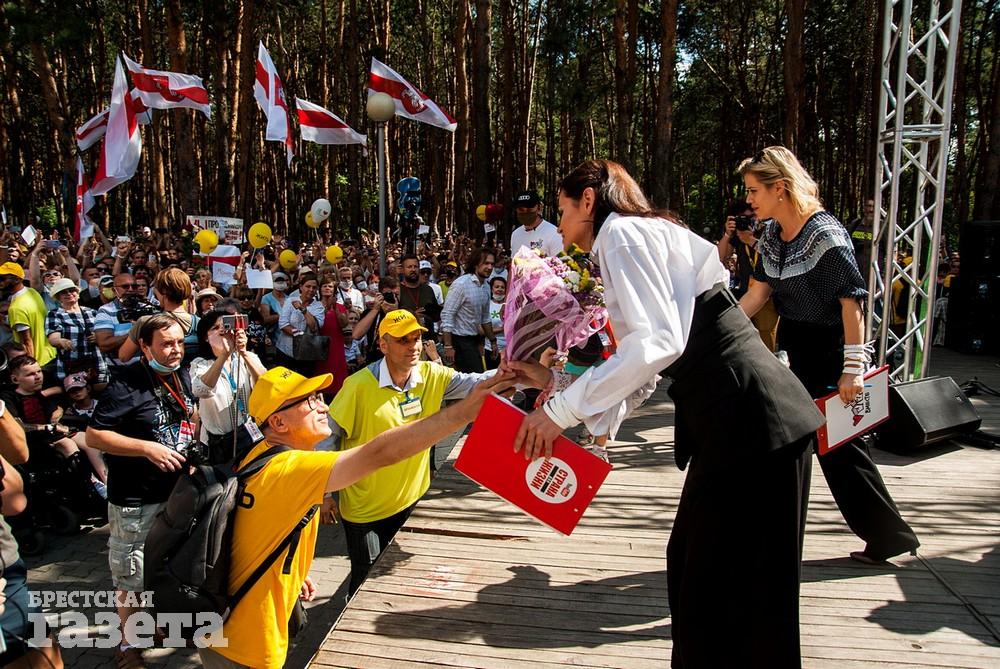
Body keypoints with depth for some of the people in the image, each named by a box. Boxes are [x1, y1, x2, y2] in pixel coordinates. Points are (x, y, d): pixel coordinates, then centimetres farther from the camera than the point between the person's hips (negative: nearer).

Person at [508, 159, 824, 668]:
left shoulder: (623, 232, -7)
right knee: (693, 568, 20)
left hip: (750, 422, -10)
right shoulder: (639, 237, 22)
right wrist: (553, 379, 20)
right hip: (735, 420, 10)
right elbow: (642, 366, 21)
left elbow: (659, 343, -22)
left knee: (743, 593, 2)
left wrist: (560, 409, -17)